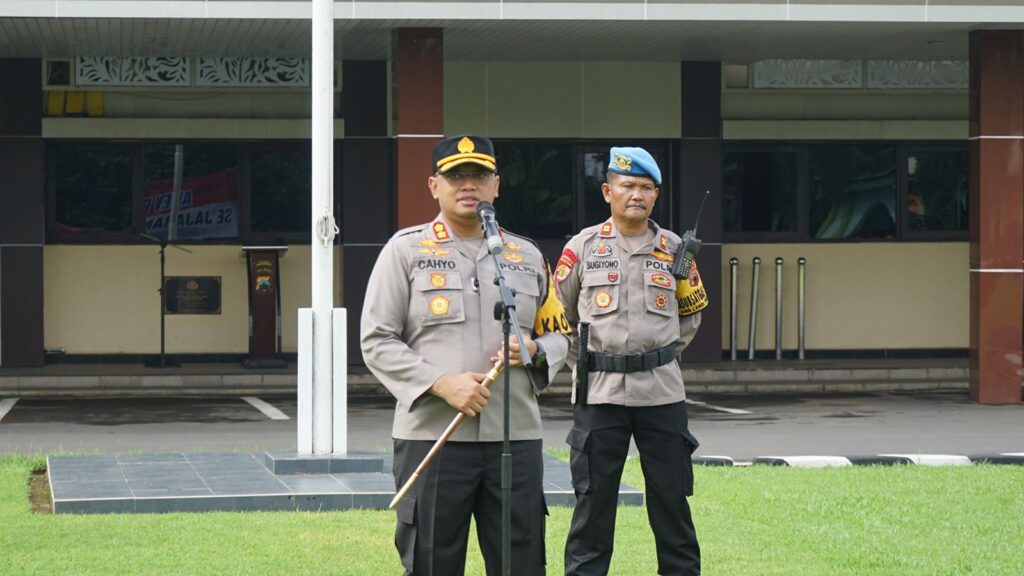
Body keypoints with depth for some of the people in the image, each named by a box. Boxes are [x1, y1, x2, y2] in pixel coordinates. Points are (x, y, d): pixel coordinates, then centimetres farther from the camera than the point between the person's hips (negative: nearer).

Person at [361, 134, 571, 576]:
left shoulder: (528, 257, 14)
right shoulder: (405, 250, 3)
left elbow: (559, 334, 20)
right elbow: (377, 342, -2)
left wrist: (533, 351, -4)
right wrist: (441, 383, -15)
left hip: (516, 438, 3)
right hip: (430, 437, -3)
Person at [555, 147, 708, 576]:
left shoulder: (673, 248, 7)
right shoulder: (583, 247, 3)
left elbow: (691, 312, 20)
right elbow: (559, 314, 11)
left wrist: (663, 353, 10)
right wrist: (584, 362, 5)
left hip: (661, 390, 1)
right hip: (598, 391, -1)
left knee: (672, 496, 4)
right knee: (593, 497, 1)